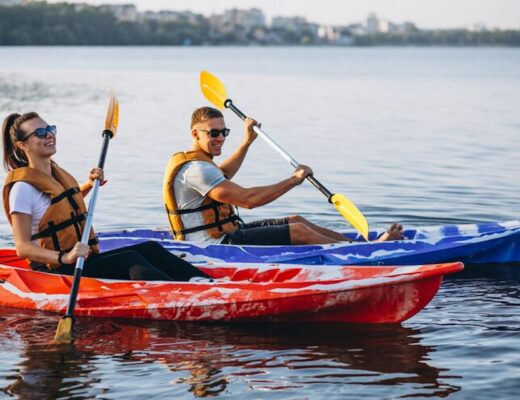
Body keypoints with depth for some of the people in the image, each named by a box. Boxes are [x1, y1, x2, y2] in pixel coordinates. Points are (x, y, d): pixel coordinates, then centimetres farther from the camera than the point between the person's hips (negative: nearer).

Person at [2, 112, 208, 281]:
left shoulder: (57, 173, 13)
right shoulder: (23, 187, -14)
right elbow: (22, 247, -20)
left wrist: (89, 185, 20)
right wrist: (65, 258, -34)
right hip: (56, 272, -9)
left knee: (150, 249, -9)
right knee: (130, 260, -27)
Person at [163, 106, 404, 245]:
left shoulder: (191, 160, 13)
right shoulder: (195, 169, -22)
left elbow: (220, 177, 38)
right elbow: (248, 199, -27)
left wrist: (247, 142, 42)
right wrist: (294, 180, -18)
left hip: (219, 235, 11)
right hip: (217, 245, -11)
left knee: (295, 221, 10)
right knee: (298, 232, -14)